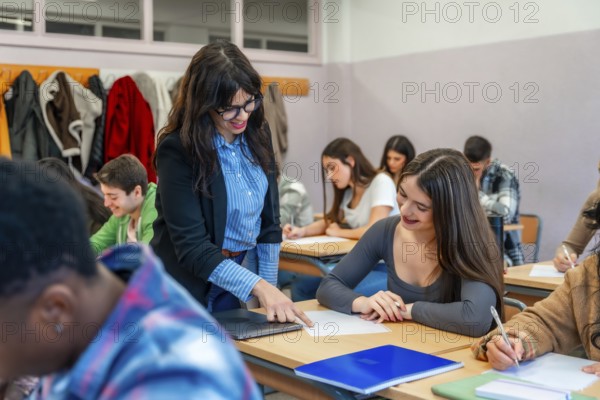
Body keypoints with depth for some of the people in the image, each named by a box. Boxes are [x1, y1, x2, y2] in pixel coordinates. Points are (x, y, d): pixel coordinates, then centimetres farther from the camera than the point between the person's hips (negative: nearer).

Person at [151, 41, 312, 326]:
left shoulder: (257, 133, -3)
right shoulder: (177, 149, -20)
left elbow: (269, 219, 4)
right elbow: (191, 246, -23)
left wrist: (269, 292, 1)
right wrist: (258, 286, -30)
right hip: (190, 286, -5)